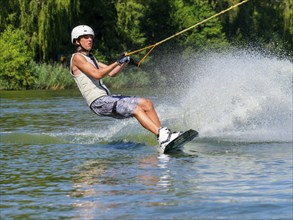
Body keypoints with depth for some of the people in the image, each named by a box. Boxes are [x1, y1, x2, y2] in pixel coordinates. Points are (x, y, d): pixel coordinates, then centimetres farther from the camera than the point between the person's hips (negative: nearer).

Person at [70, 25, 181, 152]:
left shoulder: (90, 58, 24)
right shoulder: (77, 57, -4)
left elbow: (111, 73, 21)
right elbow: (97, 74, -17)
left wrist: (124, 63, 5)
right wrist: (117, 62, -19)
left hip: (107, 99, 9)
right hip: (98, 102, -9)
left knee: (146, 103, -1)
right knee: (136, 109, -25)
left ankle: (162, 134, -9)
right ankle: (162, 136, -34)